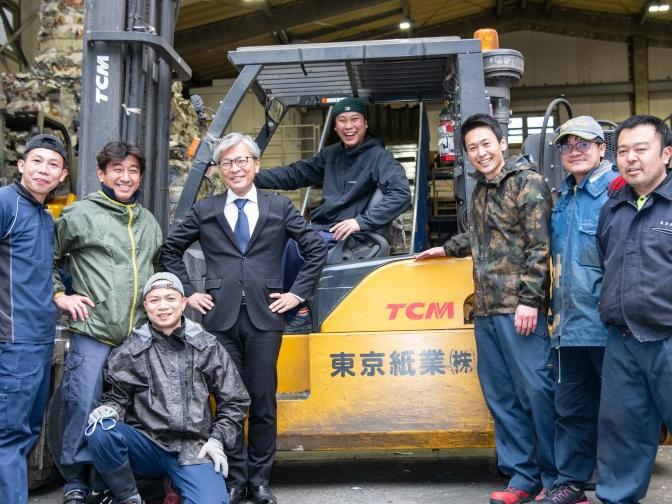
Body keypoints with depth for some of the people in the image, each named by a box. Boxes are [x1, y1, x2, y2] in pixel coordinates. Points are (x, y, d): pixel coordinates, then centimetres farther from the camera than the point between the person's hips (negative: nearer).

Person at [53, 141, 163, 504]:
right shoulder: (80, 214, -1)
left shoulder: (148, 222, 15)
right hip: (93, 334, -4)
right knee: (85, 409, -5)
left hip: (139, 335, 5)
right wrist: (59, 296, -4)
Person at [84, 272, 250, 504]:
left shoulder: (208, 347, 6)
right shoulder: (129, 351, 4)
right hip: (146, 444, 1)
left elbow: (234, 401, 11)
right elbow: (117, 395, 11)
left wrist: (217, 440, 0)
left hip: (193, 450, -1)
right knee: (100, 430, -29)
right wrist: (109, 409, -12)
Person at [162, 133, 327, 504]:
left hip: (264, 317, 0)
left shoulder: (280, 207, 6)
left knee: (263, 401, 4)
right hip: (220, 318, 1)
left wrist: (298, 293, 3)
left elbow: (316, 249, 8)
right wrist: (188, 292, 8)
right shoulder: (204, 211, 8)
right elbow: (170, 250, 15)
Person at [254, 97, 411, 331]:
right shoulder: (332, 154, 13)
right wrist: (254, 178, 8)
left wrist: (362, 221, -26)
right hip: (320, 229, 8)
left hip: (346, 237, -8)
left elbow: (401, 194, -21)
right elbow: (295, 174, 18)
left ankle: (300, 312, -6)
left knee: (289, 245, -24)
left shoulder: (378, 157, -8)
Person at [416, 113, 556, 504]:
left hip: (519, 308, -8)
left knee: (536, 391, -7)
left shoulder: (528, 182, -4)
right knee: (501, 396, 8)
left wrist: (529, 299, -18)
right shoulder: (481, 189, 19)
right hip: (486, 309, 8)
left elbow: (539, 246, -12)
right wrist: (447, 249, 44)